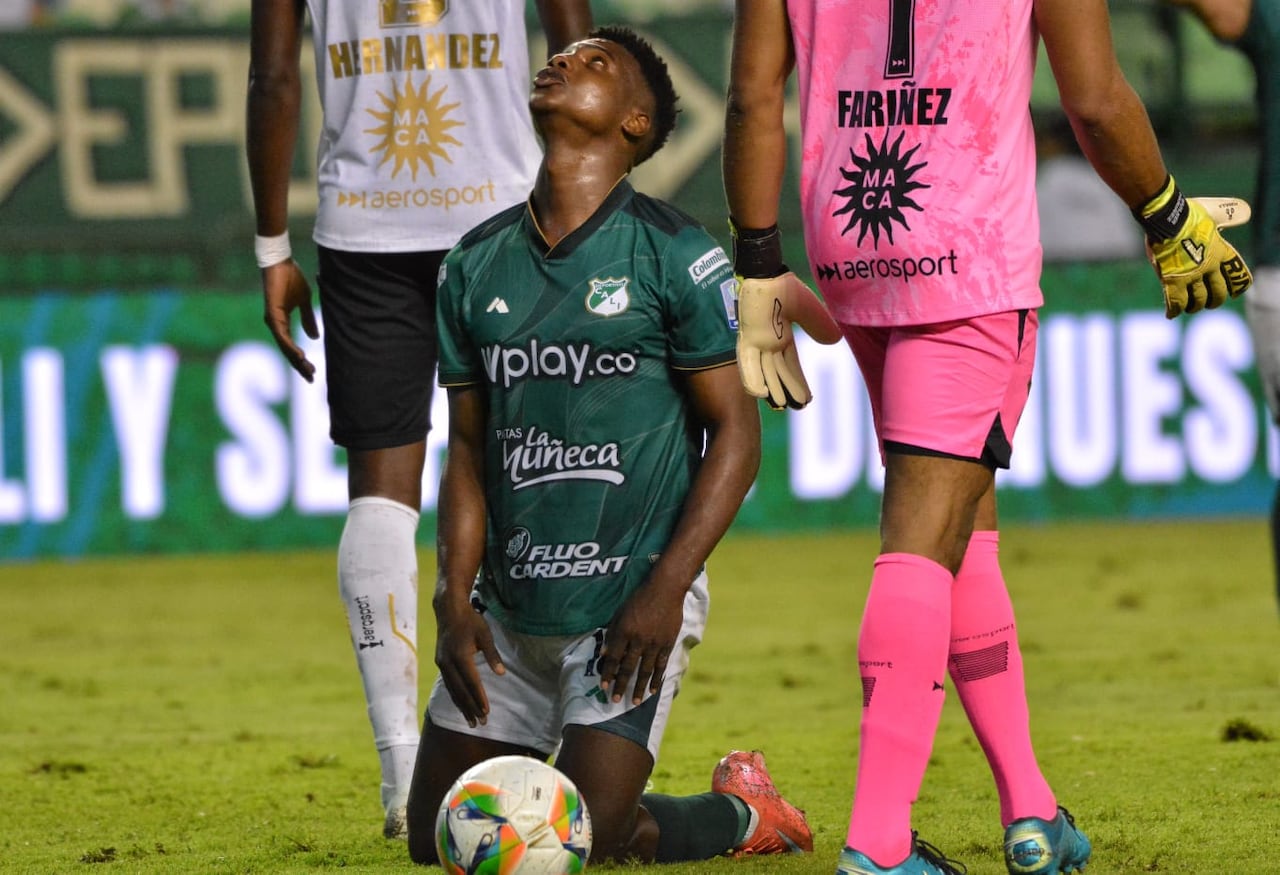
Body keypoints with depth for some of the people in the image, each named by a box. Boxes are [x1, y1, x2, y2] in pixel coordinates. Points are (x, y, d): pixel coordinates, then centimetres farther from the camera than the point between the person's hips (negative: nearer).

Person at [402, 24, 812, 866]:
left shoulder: (674, 253, -6)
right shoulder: (478, 262, 9)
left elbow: (736, 430, -6)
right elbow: (469, 444, 13)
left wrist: (665, 592, -16)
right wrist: (455, 603, 1)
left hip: (632, 601, -6)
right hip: (509, 606, 6)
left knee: (576, 841, -15)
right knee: (439, 840, 3)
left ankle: (741, 813, 14)